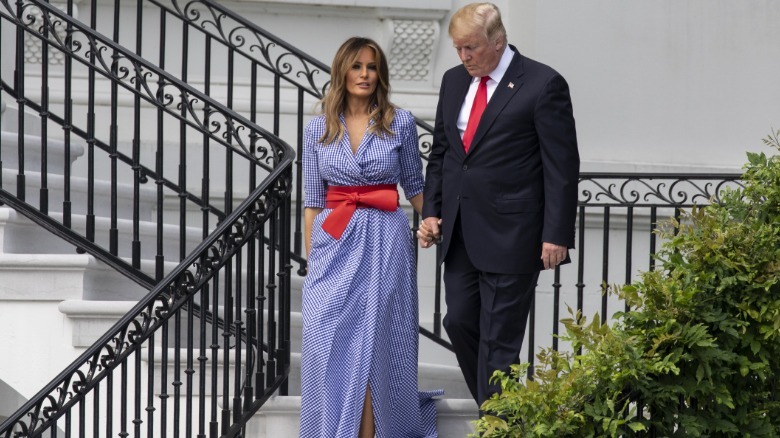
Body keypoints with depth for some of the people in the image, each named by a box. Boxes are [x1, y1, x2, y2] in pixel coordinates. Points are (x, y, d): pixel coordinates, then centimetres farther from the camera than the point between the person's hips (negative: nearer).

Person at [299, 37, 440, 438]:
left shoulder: (400, 123, 1)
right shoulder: (318, 129, 5)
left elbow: (414, 186, 10)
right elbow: (312, 201, 8)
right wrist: (311, 258, 6)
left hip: (384, 243, -1)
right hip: (334, 243, 1)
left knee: (375, 341, 0)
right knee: (328, 342, -4)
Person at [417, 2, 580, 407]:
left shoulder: (542, 85, -9)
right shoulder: (454, 81, 11)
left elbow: (562, 167, -10)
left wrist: (556, 235, -13)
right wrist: (432, 212, 8)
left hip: (510, 236, -7)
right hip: (460, 234, 7)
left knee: (498, 339, -3)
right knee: (459, 323, 10)